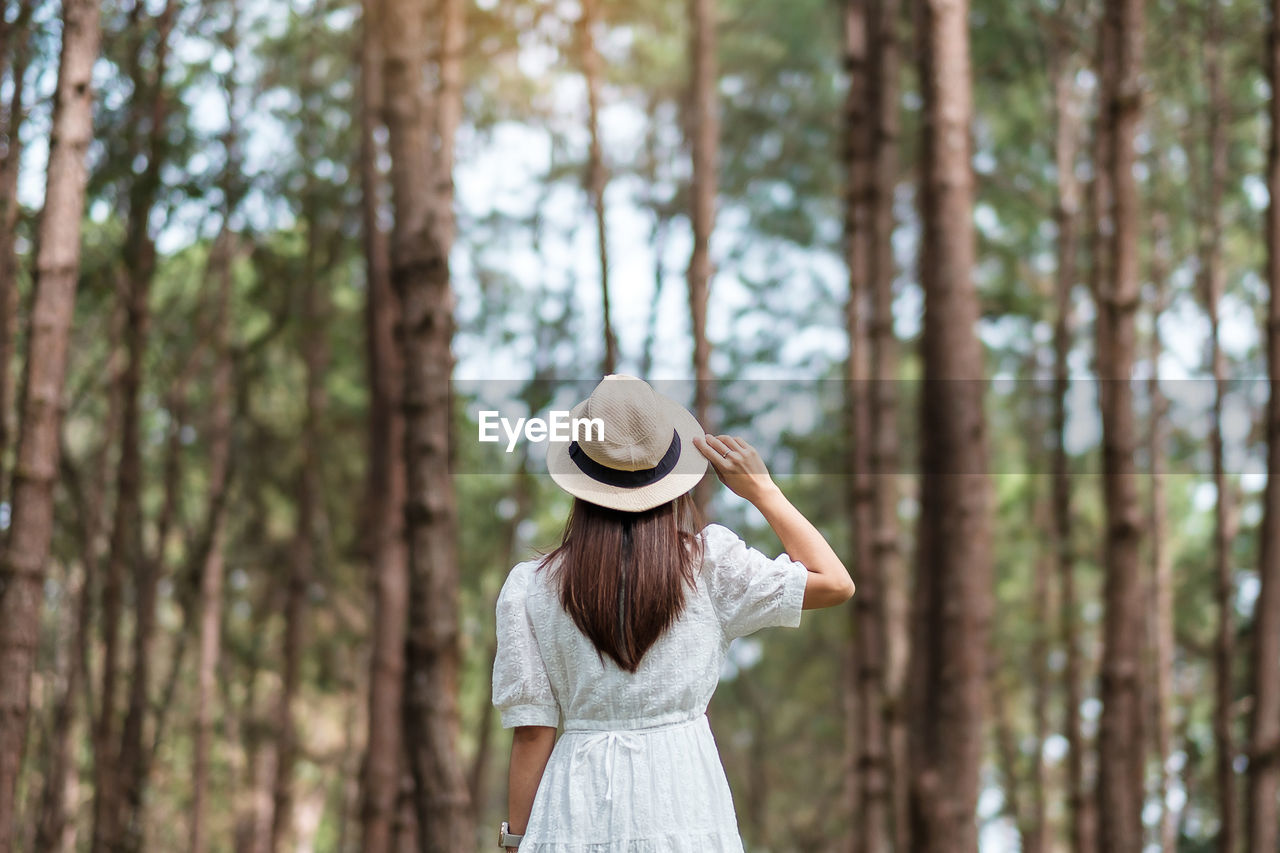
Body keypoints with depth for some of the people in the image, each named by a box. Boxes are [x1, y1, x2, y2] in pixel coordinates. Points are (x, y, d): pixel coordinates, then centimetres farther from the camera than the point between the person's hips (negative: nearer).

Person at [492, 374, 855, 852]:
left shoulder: (529, 589, -1)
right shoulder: (709, 563, -2)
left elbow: (532, 733, 0)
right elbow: (836, 583, 8)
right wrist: (762, 490, 11)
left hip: (576, 809, 1)